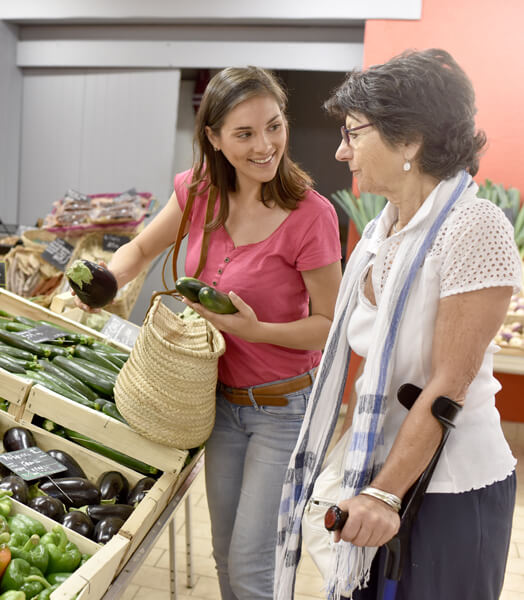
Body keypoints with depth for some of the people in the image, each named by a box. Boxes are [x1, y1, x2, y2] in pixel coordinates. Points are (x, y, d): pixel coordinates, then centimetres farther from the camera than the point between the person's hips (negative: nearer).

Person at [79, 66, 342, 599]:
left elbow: (330, 325, -13)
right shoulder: (199, 190, -5)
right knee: (226, 556, 22)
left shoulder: (310, 215, -22)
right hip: (223, 398, 6)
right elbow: (141, 249, 9)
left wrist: (258, 330, -29)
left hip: (283, 407, -5)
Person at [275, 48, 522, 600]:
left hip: (452, 491, -7)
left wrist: (386, 493, -18)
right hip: (377, 473, 7)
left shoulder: (474, 229, -18)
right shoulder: (380, 232, 6)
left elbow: (448, 385, -20)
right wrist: (357, 468, 12)